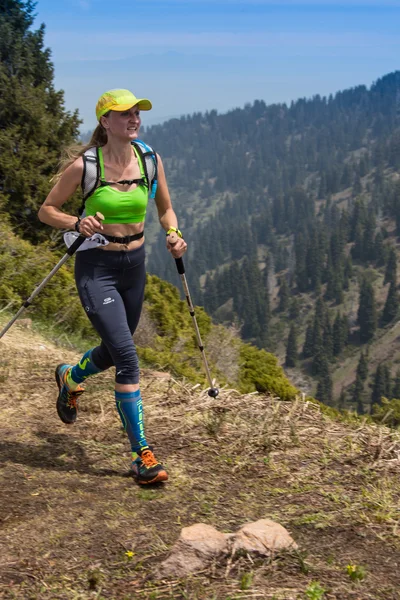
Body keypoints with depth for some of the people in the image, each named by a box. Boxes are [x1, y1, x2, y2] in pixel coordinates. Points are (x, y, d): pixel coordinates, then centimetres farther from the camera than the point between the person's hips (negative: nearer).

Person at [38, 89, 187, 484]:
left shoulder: (150, 160, -1)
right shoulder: (83, 165, -13)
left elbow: (165, 209, 12)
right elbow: (46, 211, -4)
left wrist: (174, 235, -8)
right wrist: (77, 223, -24)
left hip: (134, 265, 6)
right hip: (96, 267, -5)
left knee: (115, 349, 21)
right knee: (127, 357, -15)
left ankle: (69, 378, 55)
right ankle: (141, 455, -6)